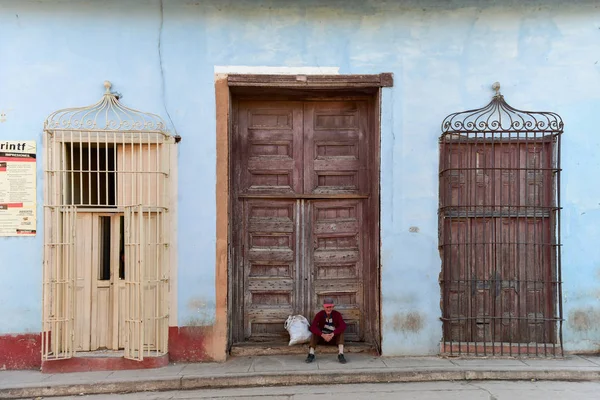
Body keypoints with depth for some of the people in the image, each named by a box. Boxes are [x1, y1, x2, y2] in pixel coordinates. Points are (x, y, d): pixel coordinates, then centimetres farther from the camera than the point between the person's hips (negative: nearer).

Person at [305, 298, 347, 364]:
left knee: (341, 332, -27)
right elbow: (313, 327, -26)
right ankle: (311, 354, -31)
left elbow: (343, 326, -28)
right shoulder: (319, 314, -13)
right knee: (314, 332, -25)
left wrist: (332, 334, -41)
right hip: (322, 337, 0)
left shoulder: (337, 314, -12)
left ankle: (341, 355, -36)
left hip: (334, 338, 0)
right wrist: (323, 335, -41)